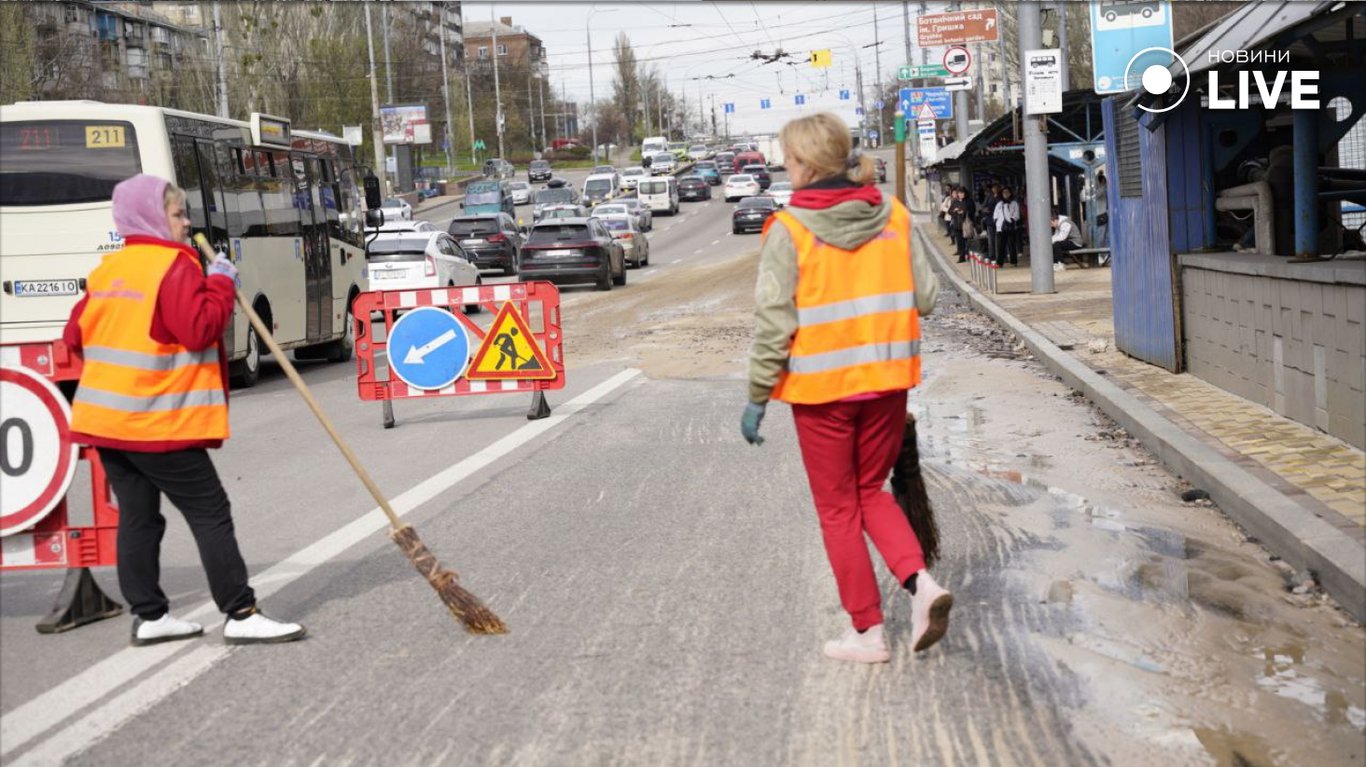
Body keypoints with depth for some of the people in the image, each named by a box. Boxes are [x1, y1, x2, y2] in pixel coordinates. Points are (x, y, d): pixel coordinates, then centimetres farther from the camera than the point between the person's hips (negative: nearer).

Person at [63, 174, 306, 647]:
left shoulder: (108, 269, 13)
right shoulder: (175, 265, -11)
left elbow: (76, 333, 17)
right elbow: (200, 328, -20)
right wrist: (222, 284, -8)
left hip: (106, 416, 8)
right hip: (158, 422, -8)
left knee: (138, 516, 12)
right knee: (210, 514, -3)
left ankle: (149, 615, 16)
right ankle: (241, 615, -3)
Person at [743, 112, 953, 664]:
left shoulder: (788, 230, -12)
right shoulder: (892, 217, 1)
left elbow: (774, 322, -14)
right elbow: (925, 296, 2)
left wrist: (758, 396, -6)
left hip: (821, 386, -4)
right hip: (886, 380, 4)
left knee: (838, 508, 10)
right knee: (871, 491, 21)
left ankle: (867, 632, 15)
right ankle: (920, 582, -1)